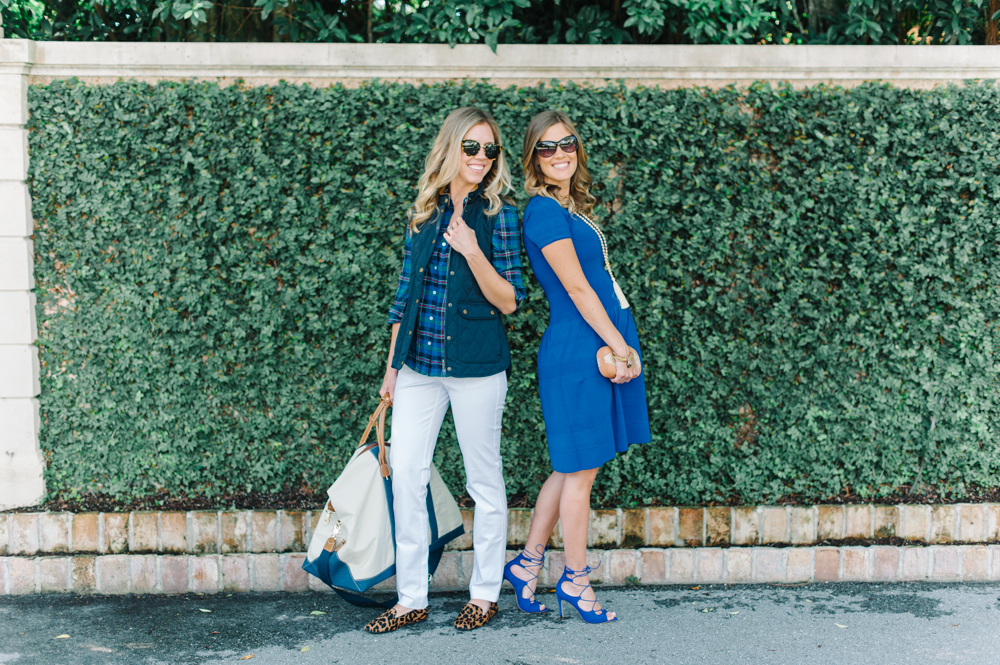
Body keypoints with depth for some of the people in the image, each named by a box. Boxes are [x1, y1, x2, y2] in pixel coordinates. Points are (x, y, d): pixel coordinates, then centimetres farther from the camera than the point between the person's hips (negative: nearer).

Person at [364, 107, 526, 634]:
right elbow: (405, 292, 13)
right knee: (405, 474, 2)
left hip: (476, 365, -4)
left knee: (483, 478, 6)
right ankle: (411, 597, 13)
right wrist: (392, 365, 12)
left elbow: (509, 300, -7)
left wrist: (472, 251, -21)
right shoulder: (424, 214, 8)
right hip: (419, 363, 4)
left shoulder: (499, 216, -3)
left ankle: (485, 591, 21)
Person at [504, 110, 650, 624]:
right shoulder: (544, 210, -12)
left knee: (574, 465, 15)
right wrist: (620, 347, -12)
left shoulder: (571, 208, 16)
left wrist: (623, 347, 9)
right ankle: (575, 581, 14)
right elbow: (577, 288, -14)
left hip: (606, 343, 9)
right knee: (581, 468, 1)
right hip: (577, 349, -9)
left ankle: (527, 563, 25)